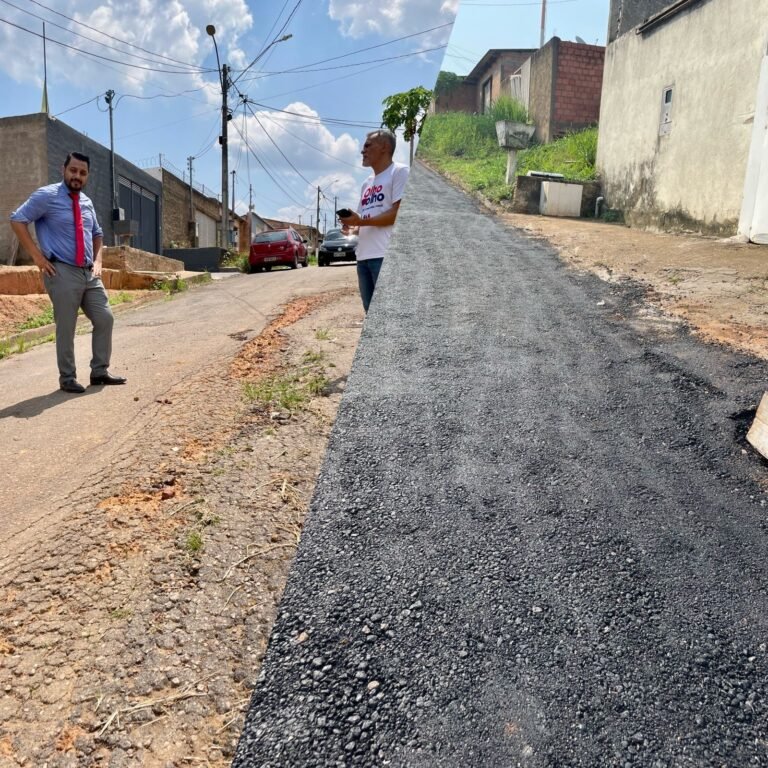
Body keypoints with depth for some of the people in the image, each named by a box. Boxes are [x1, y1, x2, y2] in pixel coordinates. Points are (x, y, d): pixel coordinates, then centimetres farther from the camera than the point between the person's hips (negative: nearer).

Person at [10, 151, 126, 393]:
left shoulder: (87, 203, 14)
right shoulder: (47, 196, -5)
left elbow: (97, 234, 27)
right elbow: (17, 220, -8)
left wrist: (98, 261, 11)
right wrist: (38, 256, -12)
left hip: (89, 273, 7)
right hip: (62, 273, -6)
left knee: (105, 319, 6)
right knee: (66, 328, -1)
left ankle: (99, 372, 17)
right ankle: (67, 378, 11)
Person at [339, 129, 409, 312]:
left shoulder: (399, 172, -1)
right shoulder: (367, 183, 24)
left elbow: (399, 213, -12)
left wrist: (361, 221, -12)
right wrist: (353, 226, 1)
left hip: (387, 255, -9)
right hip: (364, 256, 9)